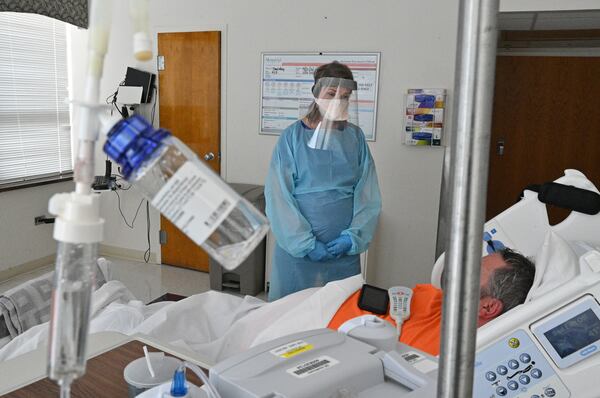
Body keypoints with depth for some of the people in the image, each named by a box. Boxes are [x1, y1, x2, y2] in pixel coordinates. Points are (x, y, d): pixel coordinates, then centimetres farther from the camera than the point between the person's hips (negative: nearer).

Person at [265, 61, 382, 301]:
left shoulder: (355, 137, 4)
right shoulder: (293, 136, -5)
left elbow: (368, 194, 2)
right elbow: (278, 196, -9)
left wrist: (354, 236, -10)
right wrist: (306, 243, -13)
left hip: (344, 249, 3)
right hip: (298, 247, -2)